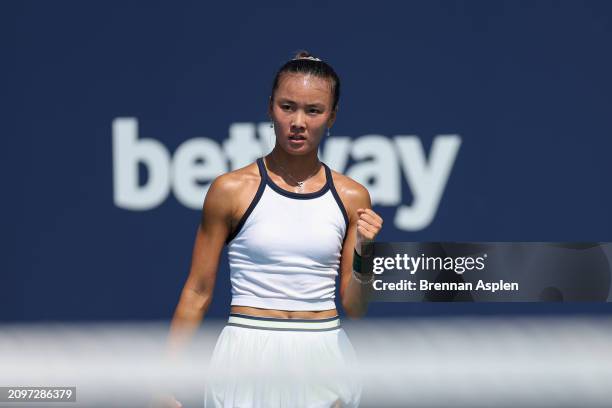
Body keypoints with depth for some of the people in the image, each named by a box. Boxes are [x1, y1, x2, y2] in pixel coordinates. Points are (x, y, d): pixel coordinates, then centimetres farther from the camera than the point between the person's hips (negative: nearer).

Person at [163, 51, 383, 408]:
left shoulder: (352, 197, 4)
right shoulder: (232, 190, -3)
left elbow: (355, 308, 7)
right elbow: (198, 293, 0)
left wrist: (363, 255, -11)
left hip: (323, 358, 2)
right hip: (250, 355, -2)